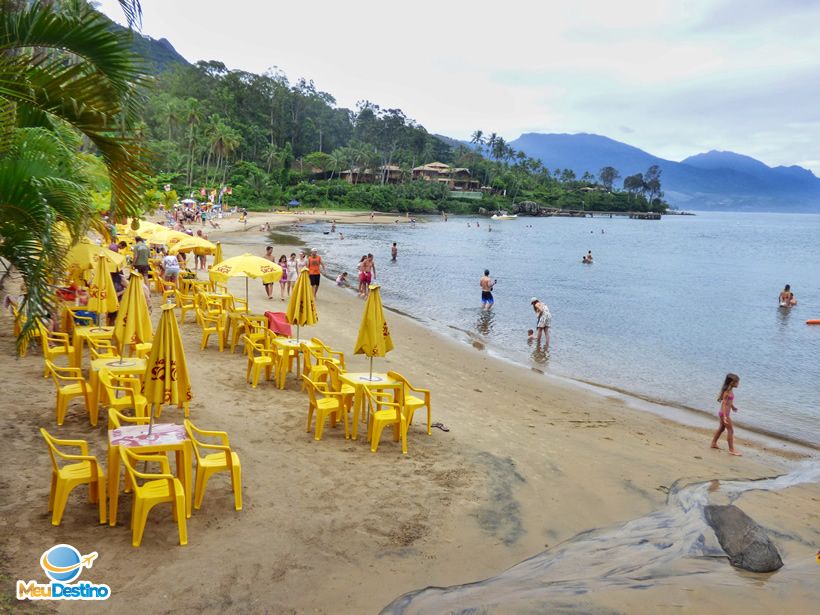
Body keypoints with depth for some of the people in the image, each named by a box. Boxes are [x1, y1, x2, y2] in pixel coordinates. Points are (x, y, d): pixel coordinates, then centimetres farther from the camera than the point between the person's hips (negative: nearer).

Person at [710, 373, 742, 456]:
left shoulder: (730, 390, 4)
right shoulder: (727, 392, -24)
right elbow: (724, 404, -27)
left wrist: (733, 407, 38)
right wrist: (724, 416, -32)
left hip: (726, 413, 10)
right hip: (724, 413, -10)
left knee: (721, 428, 21)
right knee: (730, 430, -5)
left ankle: (714, 443, 33)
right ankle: (731, 450, 0)